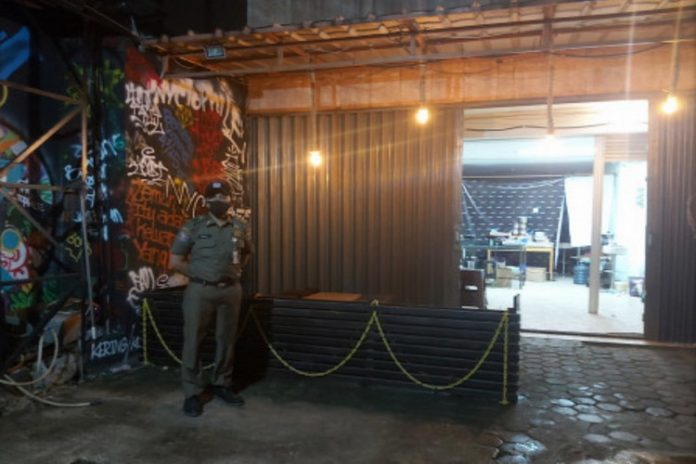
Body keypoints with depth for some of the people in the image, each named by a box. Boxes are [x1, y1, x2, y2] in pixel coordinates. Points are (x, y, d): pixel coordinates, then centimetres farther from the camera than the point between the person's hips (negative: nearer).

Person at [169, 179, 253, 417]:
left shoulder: (240, 228, 6)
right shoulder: (193, 227, -4)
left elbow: (246, 254, 23)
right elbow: (175, 261, 0)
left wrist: (235, 271, 10)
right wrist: (199, 272, -2)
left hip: (231, 291, 3)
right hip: (200, 291, -3)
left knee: (226, 340, 11)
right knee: (193, 341, 2)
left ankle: (222, 385, 27)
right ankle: (192, 393, 13)